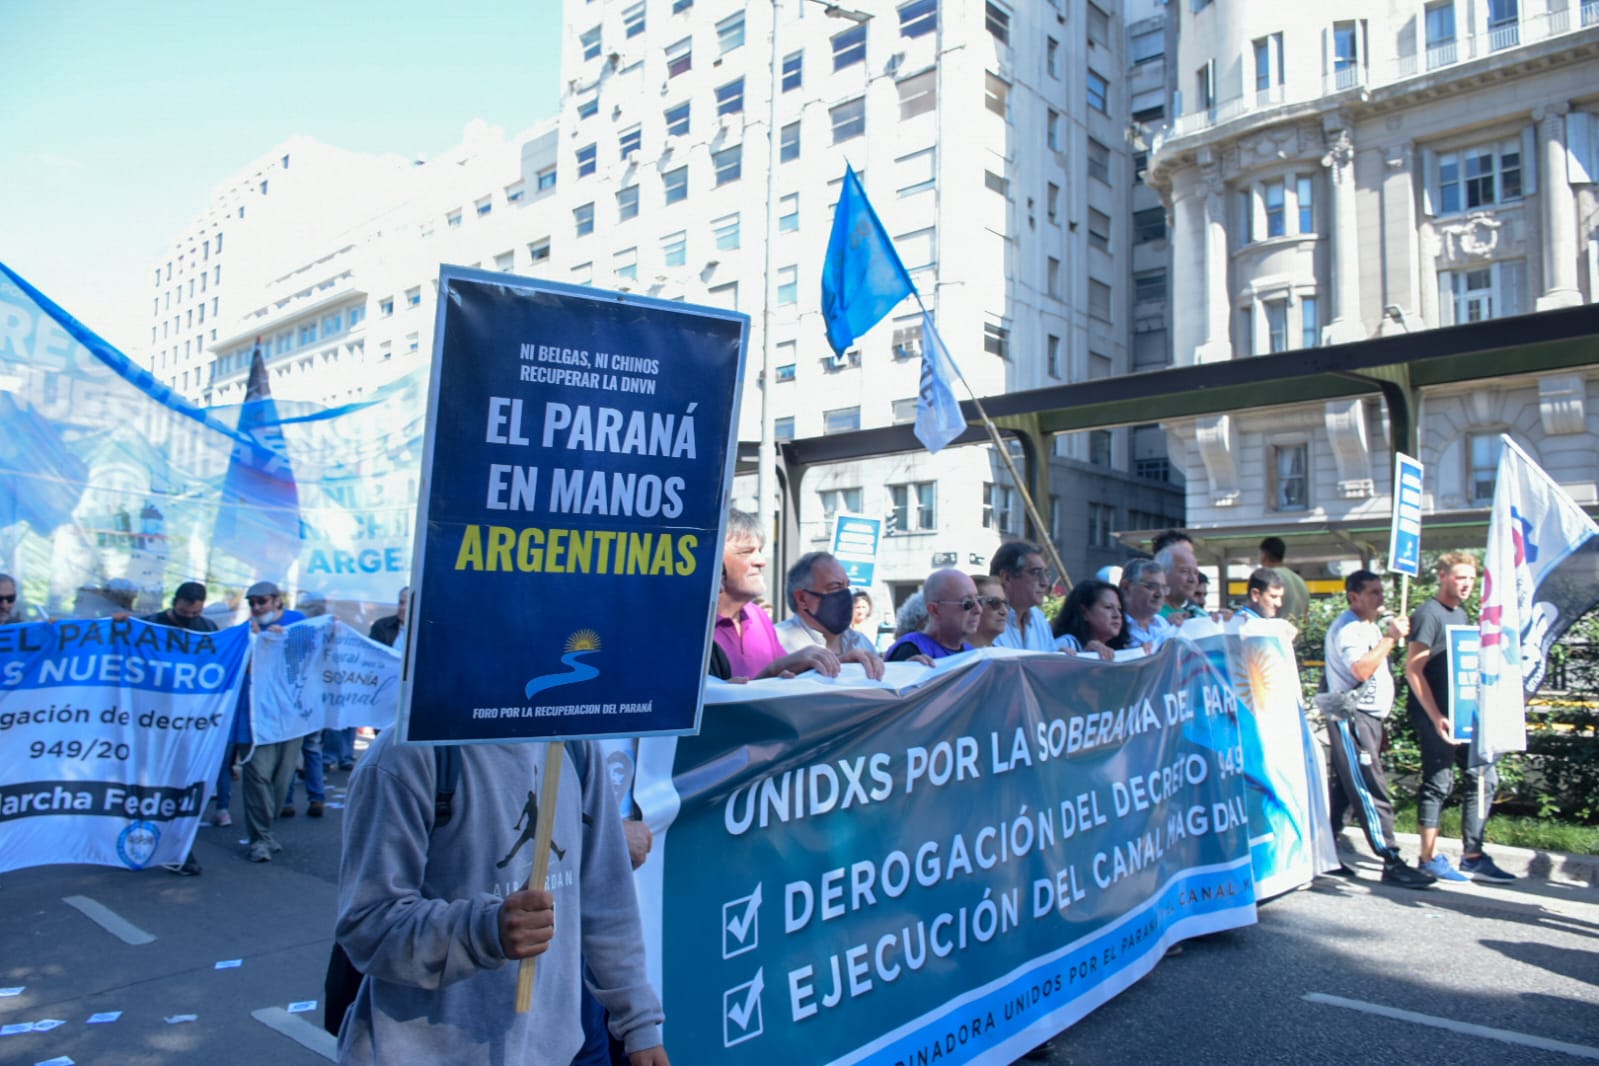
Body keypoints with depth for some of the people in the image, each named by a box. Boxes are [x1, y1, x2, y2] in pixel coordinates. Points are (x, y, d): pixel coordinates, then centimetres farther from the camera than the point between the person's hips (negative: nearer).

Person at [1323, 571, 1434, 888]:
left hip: (1368, 717, 10)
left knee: (1345, 788, 10)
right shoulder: (1347, 628, -12)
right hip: (1352, 716, -10)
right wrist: (1390, 637, -21)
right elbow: (1360, 670, -26)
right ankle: (1392, 862, -11)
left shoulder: (1370, 626, 21)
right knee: (1372, 790, -11)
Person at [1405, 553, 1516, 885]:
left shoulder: (1462, 614, 15)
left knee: (1483, 778, 9)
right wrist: (1437, 717, -22)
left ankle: (1472, 858, 17)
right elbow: (1413, 670, -18)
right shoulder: (1429, 614, -12)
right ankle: (1430, 858, 8)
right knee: (1438, 783, -3)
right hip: (1436, 716, -9)